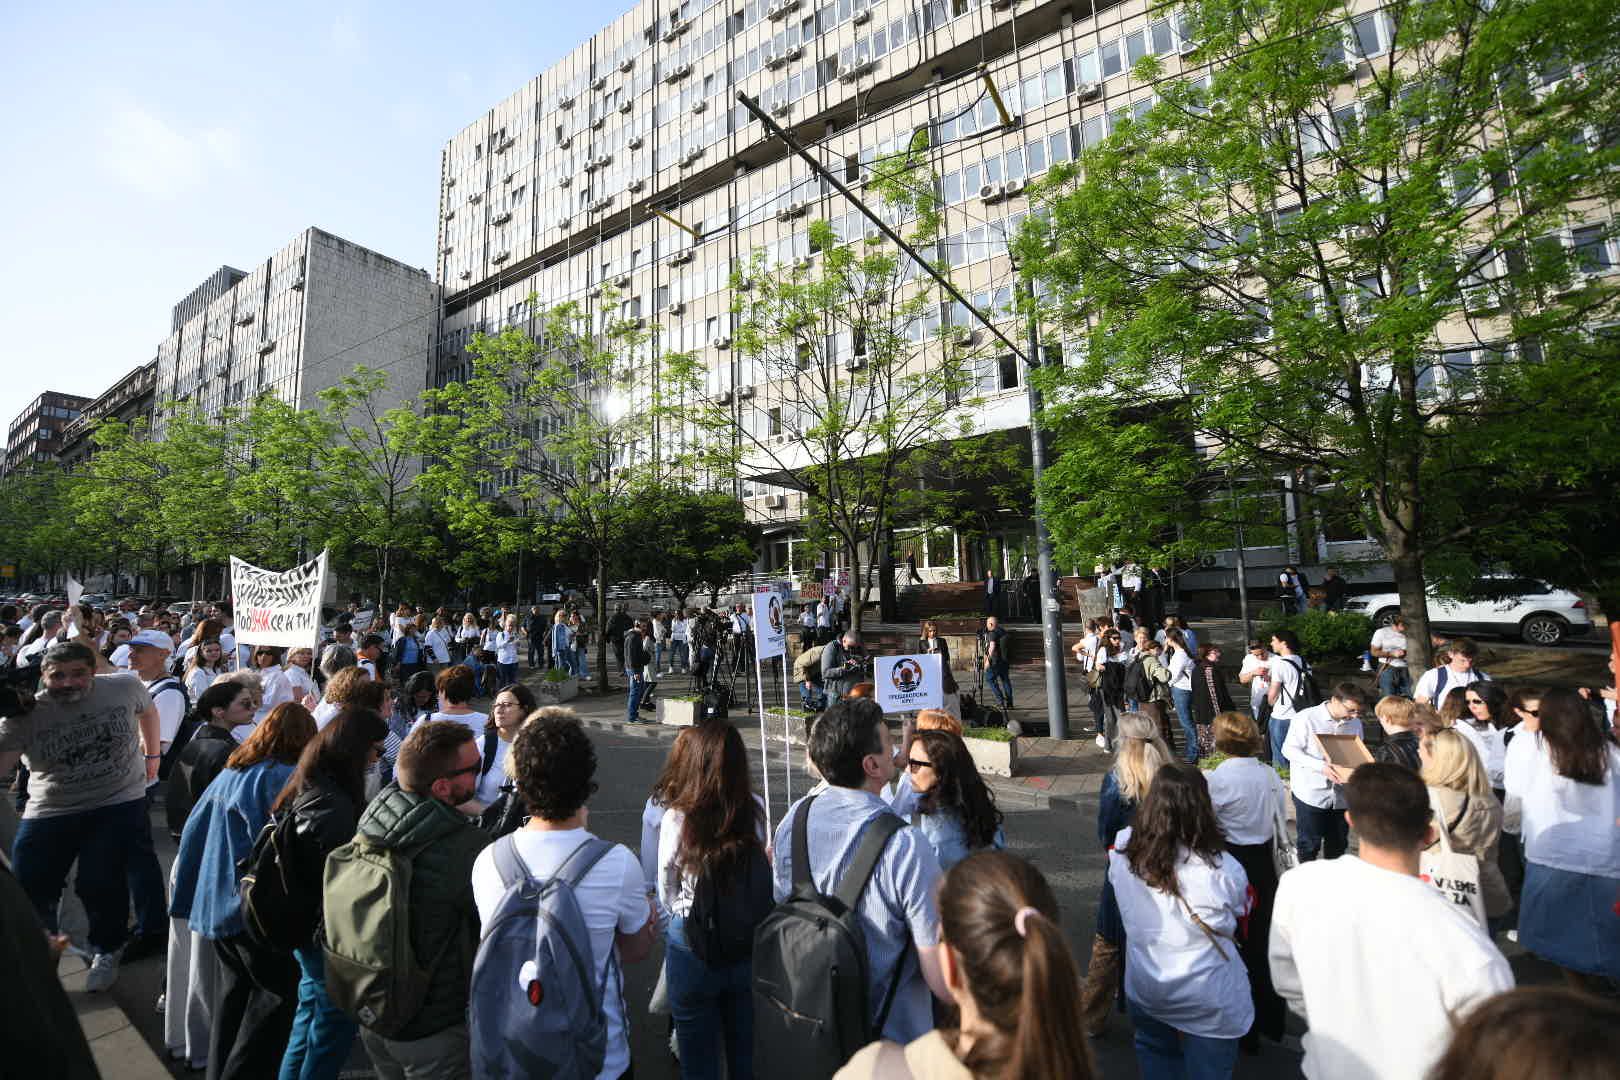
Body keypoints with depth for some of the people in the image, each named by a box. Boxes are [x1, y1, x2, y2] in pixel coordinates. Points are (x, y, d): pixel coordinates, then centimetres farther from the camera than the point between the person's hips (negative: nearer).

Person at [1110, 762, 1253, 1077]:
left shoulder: (1122, 851, -19)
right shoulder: (1222, 869, -29)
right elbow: (1242, 911, -6)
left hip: (1143, 991, 2)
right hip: (1208, 1002, -2)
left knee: (1156, 1061, 28)